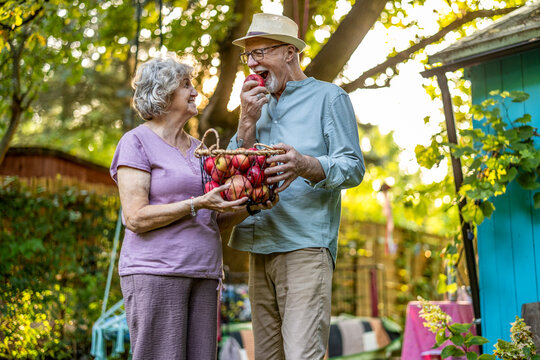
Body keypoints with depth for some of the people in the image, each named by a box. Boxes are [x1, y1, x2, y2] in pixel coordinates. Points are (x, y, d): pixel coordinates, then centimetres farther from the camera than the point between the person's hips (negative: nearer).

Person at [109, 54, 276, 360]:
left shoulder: (198, 148, 19)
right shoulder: (137, 142, -1)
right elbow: (135, 218, -12)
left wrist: (251, 206, -1)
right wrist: (197, 204, -18)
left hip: (202, 274, 6)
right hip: (154, 273, -6)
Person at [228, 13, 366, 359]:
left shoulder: (328, 97, 5)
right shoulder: (260, 106, 22)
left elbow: (353, 167, -4)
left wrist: (304, 165, -24)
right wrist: (248, 121, 1)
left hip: (305, 246, -6)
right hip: (261, 248, 6)